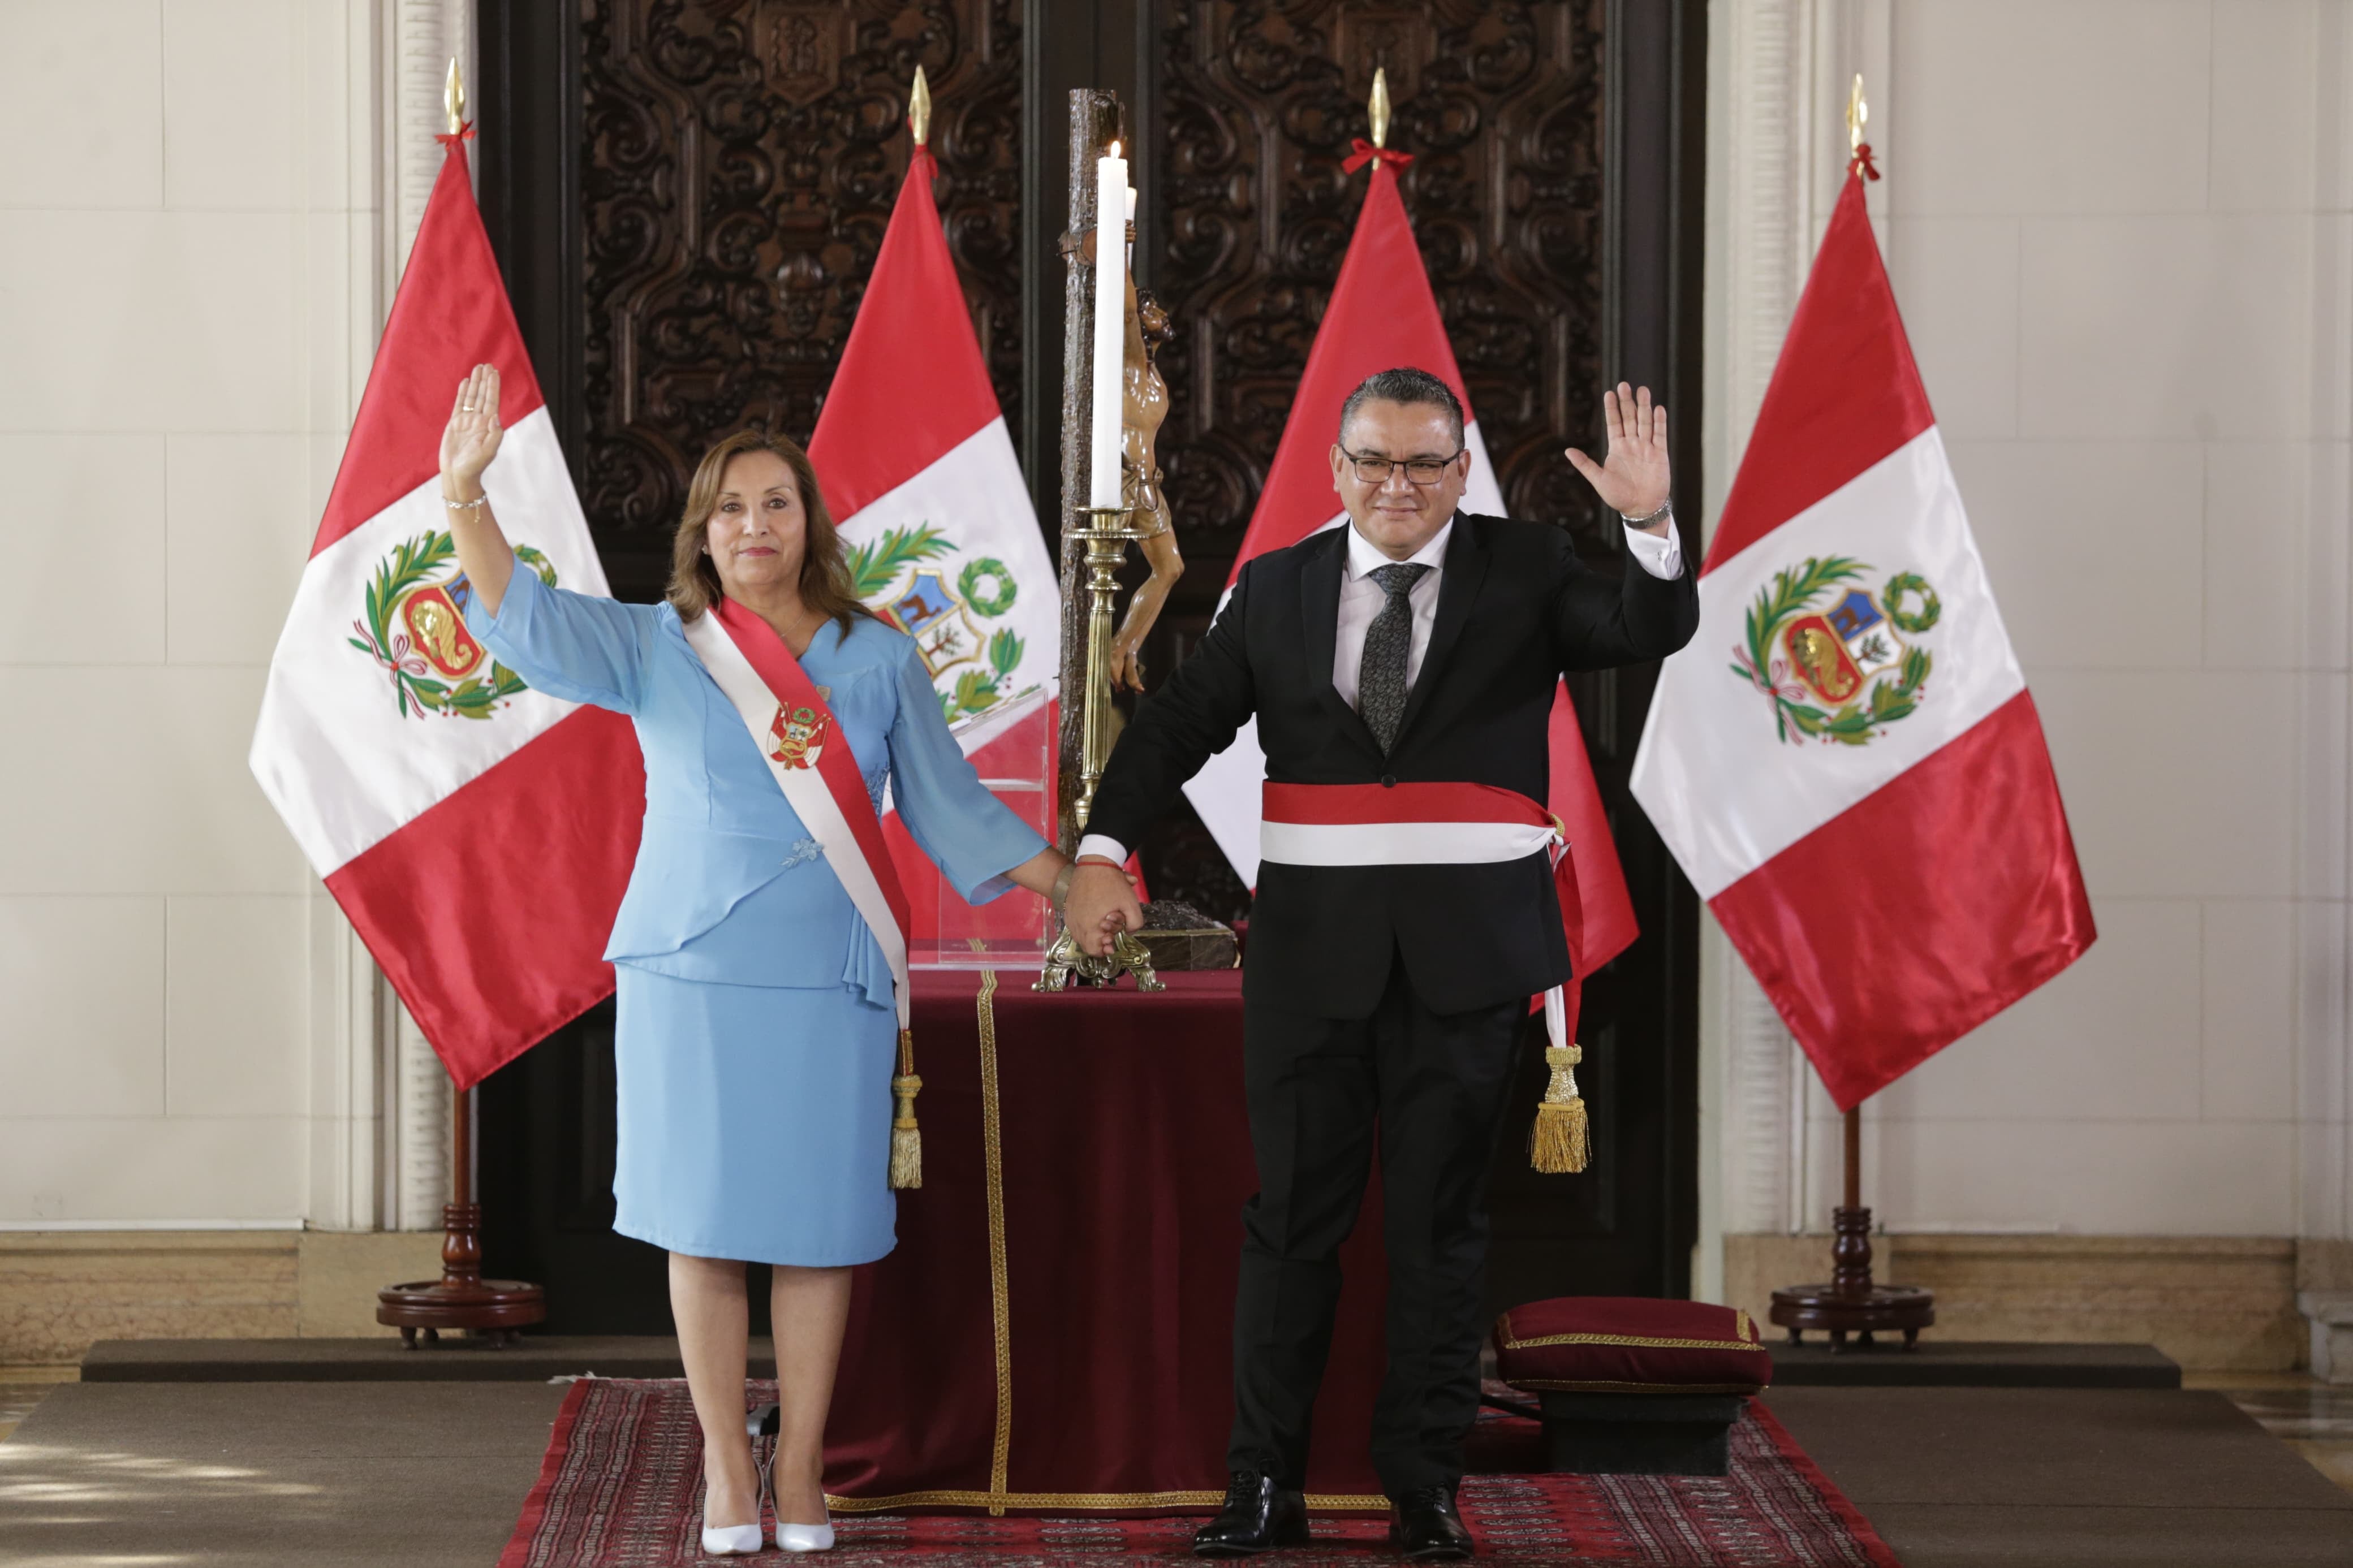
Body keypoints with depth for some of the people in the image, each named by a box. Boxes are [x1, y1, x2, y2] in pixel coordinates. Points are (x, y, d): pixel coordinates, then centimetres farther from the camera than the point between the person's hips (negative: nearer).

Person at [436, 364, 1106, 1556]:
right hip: (691, 972, 0)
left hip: (829, 978, 1)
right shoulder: (657, 650, 4)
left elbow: (948, 808, 14)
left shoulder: (878, 661, 7)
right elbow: (526, 624, -7)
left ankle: (800, 1468, 13)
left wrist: (1067, 885, 9)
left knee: (817, 1226, 3)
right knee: (704, 1224, 3)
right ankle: (725, 1469, 12)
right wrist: (464, 491, -19)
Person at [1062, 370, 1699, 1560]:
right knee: (1293, 1217, 5)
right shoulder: (1276, 587, 6)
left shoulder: (1523, 572, 2)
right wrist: (1104, 849, -8)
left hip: (1467, 953, -1)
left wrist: (1650, 524, -30)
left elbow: (1652, 632, -11)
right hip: (1312, 946, 1)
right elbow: (1181, 721, 5)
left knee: (1442, 1225, 6)